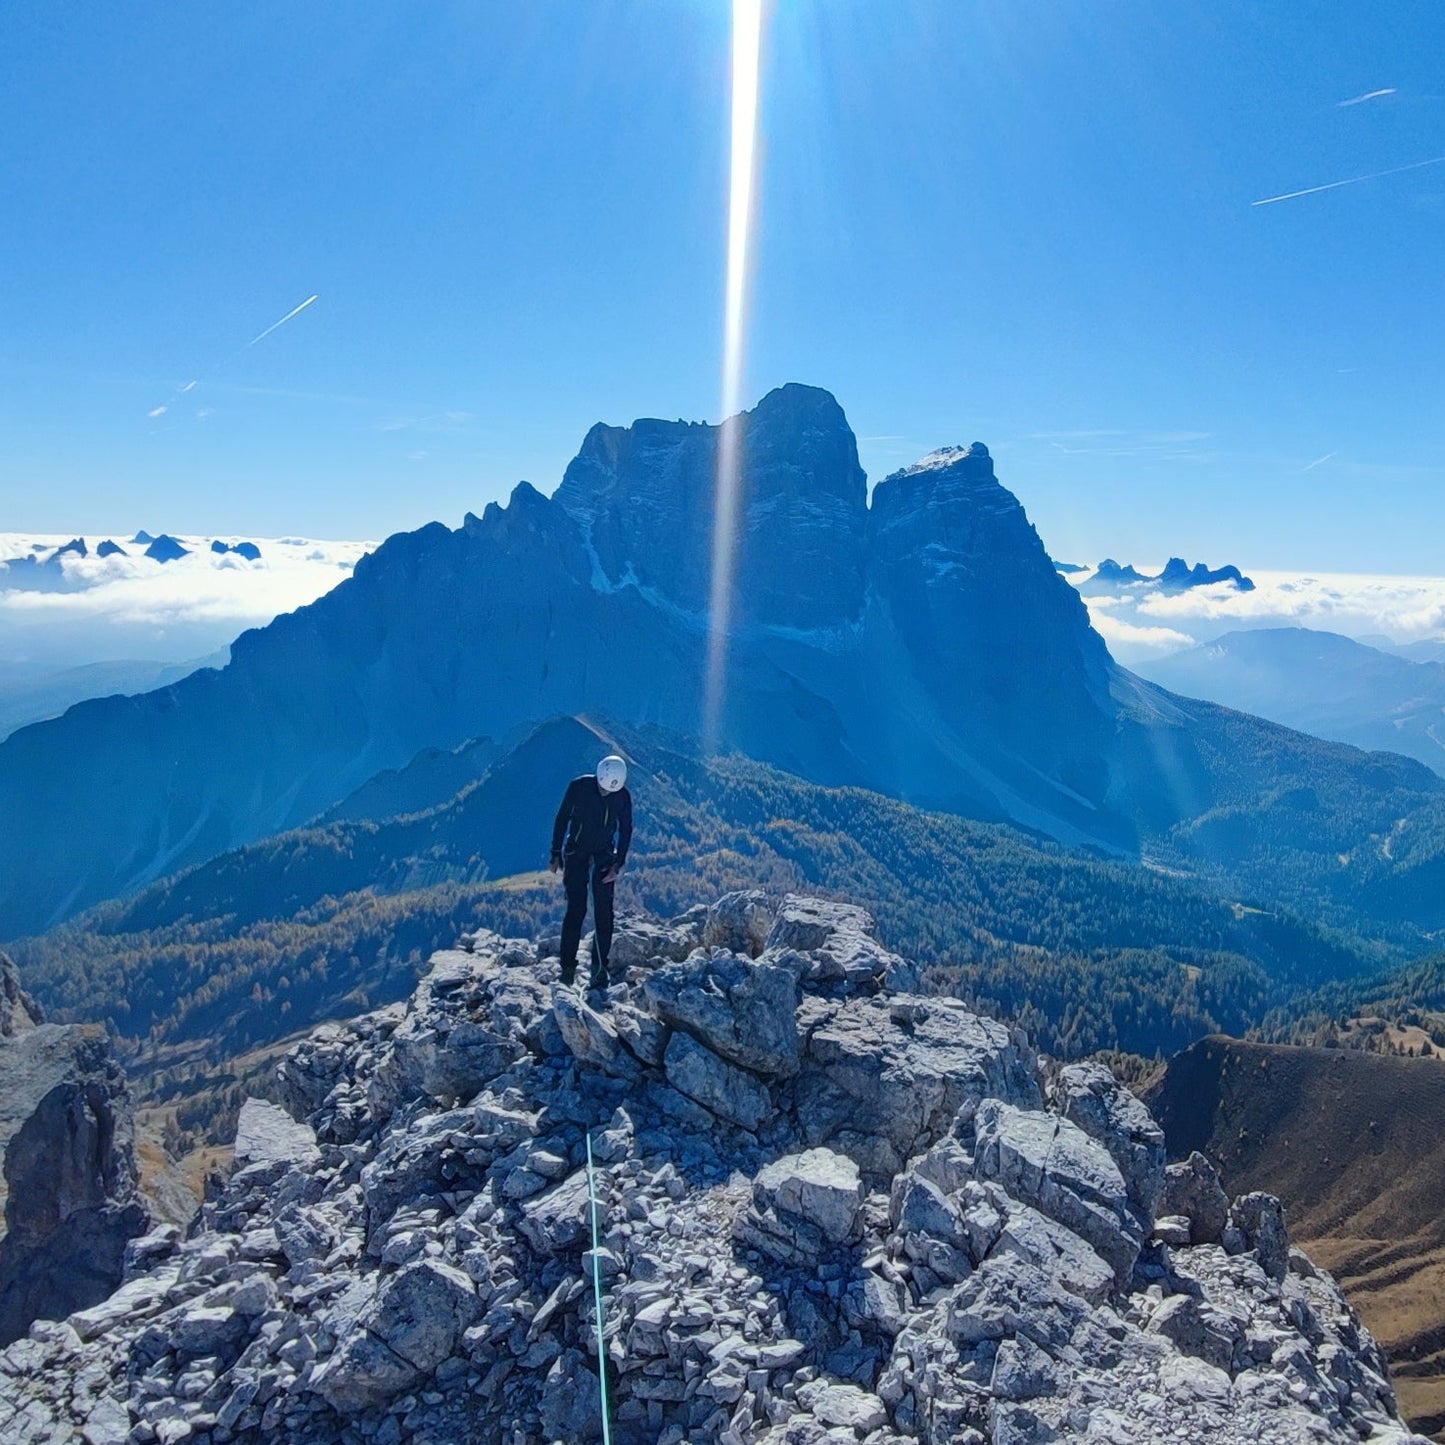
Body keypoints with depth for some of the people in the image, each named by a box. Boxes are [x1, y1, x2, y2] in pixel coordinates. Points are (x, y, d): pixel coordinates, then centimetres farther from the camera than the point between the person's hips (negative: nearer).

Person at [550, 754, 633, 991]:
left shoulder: (623, 796, -10)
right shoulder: (578, 786, -15)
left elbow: (625, 830, 0)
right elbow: (562, 819, -4)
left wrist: (618, 864, -7)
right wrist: (556, 854, -4)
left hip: (604, 856, 1)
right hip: (576, 853, -1)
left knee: (603, 912, -5)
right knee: (576, 909, -9)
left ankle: (600, 968, 2)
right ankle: (568, 966, -1)